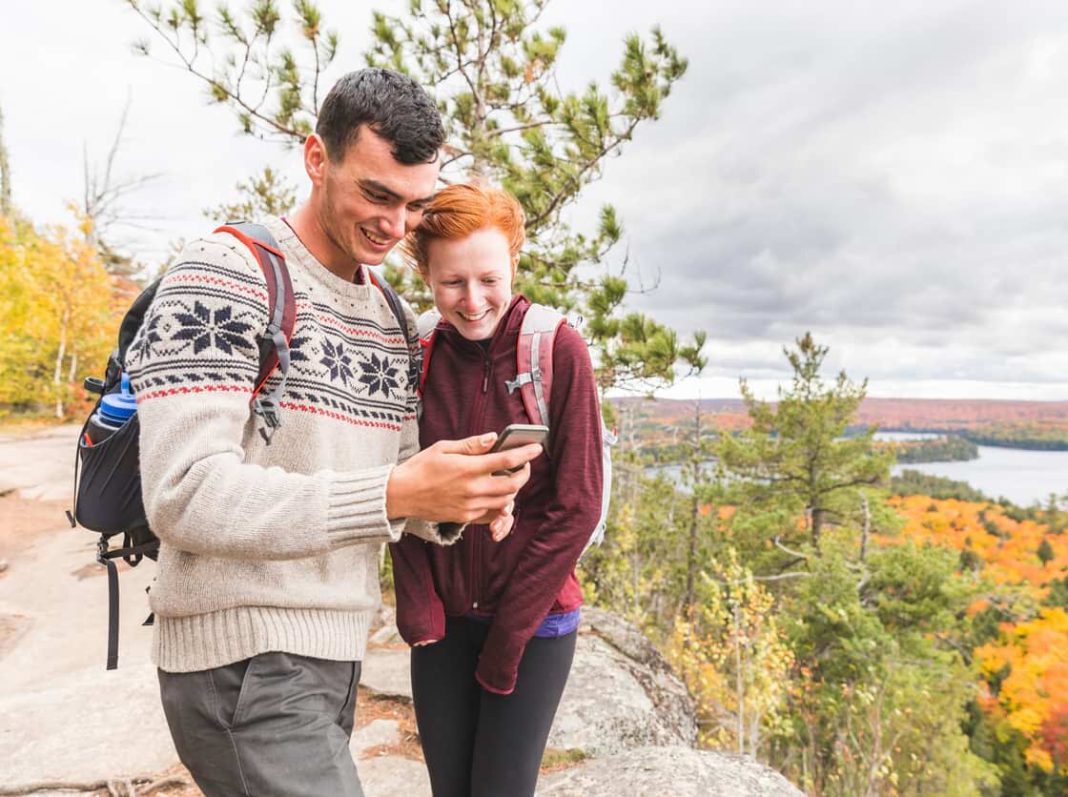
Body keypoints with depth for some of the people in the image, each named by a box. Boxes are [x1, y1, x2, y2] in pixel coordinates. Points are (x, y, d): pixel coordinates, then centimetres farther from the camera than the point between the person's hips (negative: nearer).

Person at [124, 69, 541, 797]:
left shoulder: (392, 321, 9)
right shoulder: (225, 277, -13)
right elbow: (184, 494, -22)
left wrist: (459, 503, -12)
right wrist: (396, 494, -31)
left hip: (335, 652, 7)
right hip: (243, 661, -7)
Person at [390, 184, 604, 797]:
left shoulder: (557, 350, -13)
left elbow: (577, 506, -12)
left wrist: (509, 632, -10)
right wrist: (418, 607, -6)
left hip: (535, 619, -3)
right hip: (443, 620, 3)